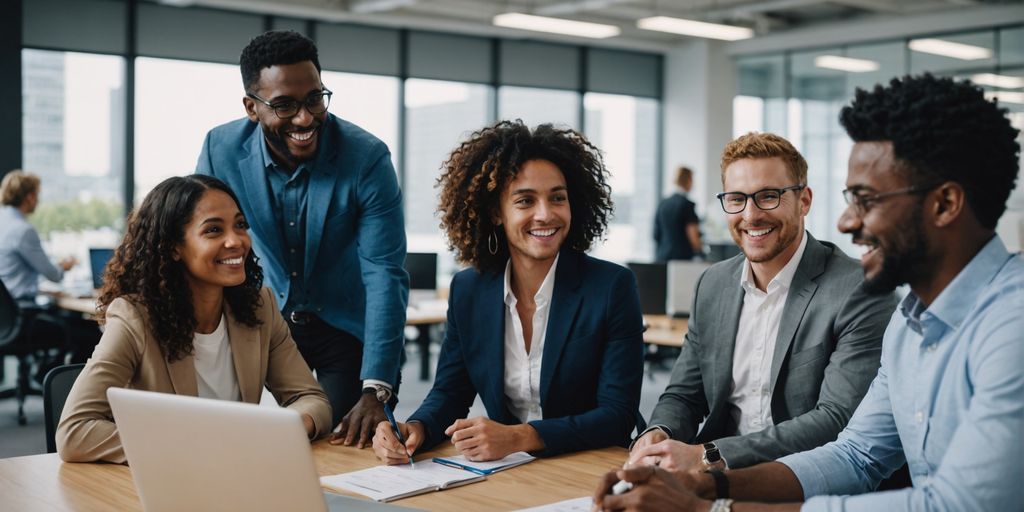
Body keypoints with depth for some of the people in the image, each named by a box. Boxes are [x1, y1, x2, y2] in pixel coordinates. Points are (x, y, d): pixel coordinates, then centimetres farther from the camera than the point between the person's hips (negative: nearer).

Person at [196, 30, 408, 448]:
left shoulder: (367, 158, -22)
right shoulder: (221, 149, -14)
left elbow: (385, 276, -24)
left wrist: (376, 391, -30)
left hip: (347, 327, -2)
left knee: (349, 445, -2)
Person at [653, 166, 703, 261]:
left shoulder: (662, 203, 9)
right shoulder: (687, 204, -9)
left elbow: (656, 234, 15)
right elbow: (693, 236, -10)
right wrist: (700, 253, 4)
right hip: (682, 257, -6)